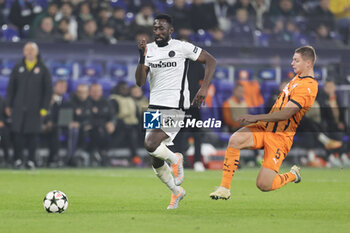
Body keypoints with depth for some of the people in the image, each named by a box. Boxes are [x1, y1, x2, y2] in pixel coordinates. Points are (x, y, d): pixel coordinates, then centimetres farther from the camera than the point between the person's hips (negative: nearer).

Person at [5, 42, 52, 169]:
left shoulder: (43, 69, 4)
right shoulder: (18, 68, 10)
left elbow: (48, 90, 4)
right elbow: (11, 88, 11)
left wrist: (44, 107, -3)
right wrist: (8, 105, 5)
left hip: (34, 109, -1)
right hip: (19, 107, 1)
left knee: (32, 134, -2)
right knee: (18, 133, -3)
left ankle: (31, 160, 4)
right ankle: (18, 159, 3)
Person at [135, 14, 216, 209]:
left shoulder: (182, 47, -5)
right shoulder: (149, 49, 8)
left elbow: (211, 61, 2)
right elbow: (140, 82, 0)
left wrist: (204, 88, -8)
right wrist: (142, 57, -14)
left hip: (174, 108, -6)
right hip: (154, 108, 6)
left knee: (150, 144, -27)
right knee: (156, 161, 8)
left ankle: (175, 159, 4)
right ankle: (177, 192, 32)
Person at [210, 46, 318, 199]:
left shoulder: (309, 86, -15)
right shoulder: (297, 78, 15)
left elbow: (286, 113, -23)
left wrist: (256, 117, -24)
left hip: (281, 136, -8)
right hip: (265, 127, 8)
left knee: (264, 185, -12)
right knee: (235, 140, -23)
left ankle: (293, 175, 22)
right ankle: (224, 188, -19)